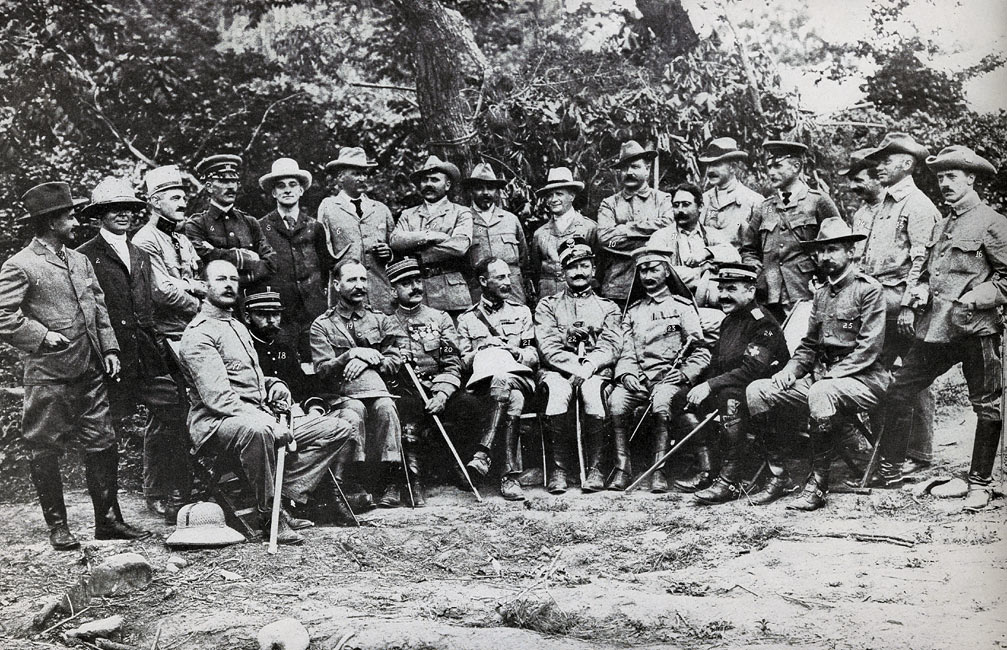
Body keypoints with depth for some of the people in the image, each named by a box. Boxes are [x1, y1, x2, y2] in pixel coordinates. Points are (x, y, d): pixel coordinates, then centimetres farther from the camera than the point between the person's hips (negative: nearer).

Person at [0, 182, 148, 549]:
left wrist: (109, 348, 9)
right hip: (48, 377, -6)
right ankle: (57, 527, 14)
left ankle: (107, 519, 17)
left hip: (90, 371, 7)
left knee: (102, 444, 8)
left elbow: (99, 308, 18)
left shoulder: (80, 261, 15)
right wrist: (44, 337, -15)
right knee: (45, 452, 3)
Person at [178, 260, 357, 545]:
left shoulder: (237, 326, 24)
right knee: (256, 430, -45)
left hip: (261, 417, 9)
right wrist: (269, 423, -25)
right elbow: (217, 398, -19)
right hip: (216, 424, -9)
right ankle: (269, 515, -26)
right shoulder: (199, 334, -8)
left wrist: (273, 385, 10)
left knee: (341, 429, -1)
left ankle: (285, 497, -11)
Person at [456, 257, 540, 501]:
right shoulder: (467, 319, 22)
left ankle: (484, 453, -43)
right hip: (484, 382, -1)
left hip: (519, 377, 1)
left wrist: (515, 351, -5)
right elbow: (464, 362, 13)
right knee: (513, 402, -38)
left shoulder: (521, 312, 24)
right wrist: (482, 348, -5)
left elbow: (534, 357, 16)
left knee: (503, 380, -40)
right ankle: (510, 475, -42)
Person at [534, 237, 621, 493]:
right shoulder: (548, 305, 17)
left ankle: (595, 469, -23)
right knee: (559, 393, -35)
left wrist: (588, 368, -15)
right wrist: (575, 366, -14)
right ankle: (559, 468, -22)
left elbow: (610, 347, 4)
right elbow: (548, 346, 2)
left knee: (592, 392, -35)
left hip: (596, 371, 0)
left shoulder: (608, 307, 19)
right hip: (557, 369, 0)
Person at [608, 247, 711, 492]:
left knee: (662, 401, -36)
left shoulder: (682, 307, 11)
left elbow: (702, 352, 6)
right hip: (638, 379, 3)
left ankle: (659, 471, -30)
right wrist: (627, 373, -5)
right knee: (616, 402, -29)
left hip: (670, 378, -3)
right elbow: (626, 352, 15)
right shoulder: (633, 312, 23)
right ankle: (622, 468, -22)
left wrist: (684, 374, -10)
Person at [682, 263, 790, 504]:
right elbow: (716, 365, 16)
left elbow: (751, 370, -24)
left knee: (730, 395, -35)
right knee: (687, 400, -6)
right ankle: (707, 472, -7)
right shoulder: (728, 321, 14)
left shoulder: (763, 323, -14)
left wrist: (710, 386, -26)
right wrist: (701, 388, -4)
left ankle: (730, 482, -31)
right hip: (731, 390, 9)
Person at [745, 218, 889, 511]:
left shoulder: (868, 289, -7)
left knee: (821, 394, -40)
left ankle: (818, 484, -26)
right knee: (756, 391, -9)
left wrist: (830, 376, -20)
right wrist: (791, 370, 0)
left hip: (863, 378, -8)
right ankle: (777, 475, -6)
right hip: (822, 377, 8)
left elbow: (869, 348, -15)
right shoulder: (821, 293, 17)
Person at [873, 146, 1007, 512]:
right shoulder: (941, 225, 18)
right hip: (935, 328, 7)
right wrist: (921, 292, 7)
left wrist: (973, 299, -17)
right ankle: (890, 471, 14)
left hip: (976, 329, -7)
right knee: (897, 394, 4)